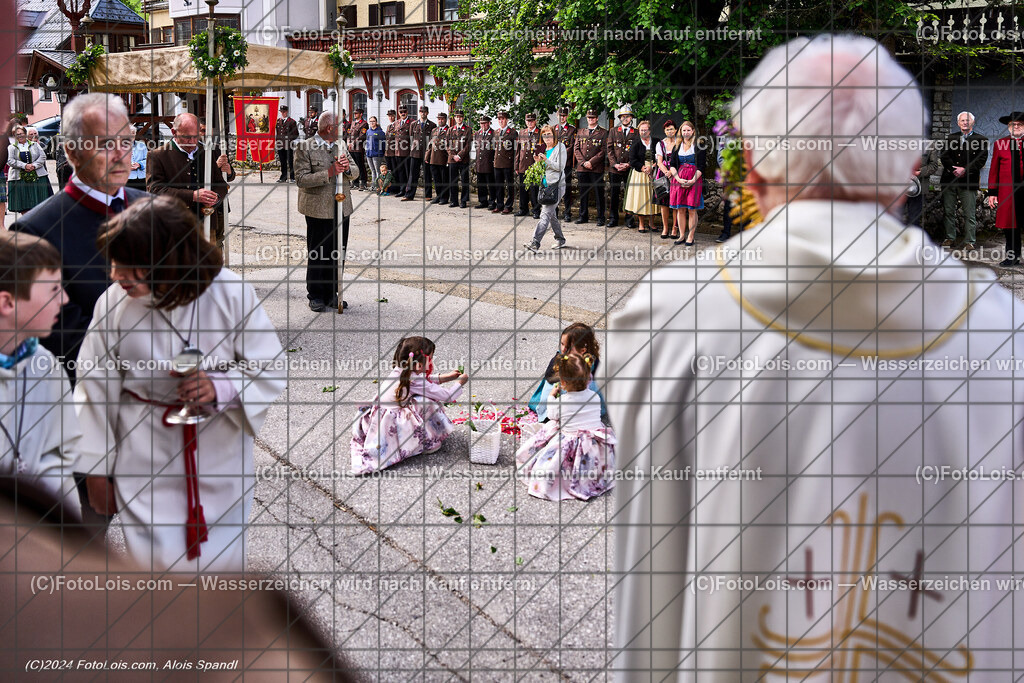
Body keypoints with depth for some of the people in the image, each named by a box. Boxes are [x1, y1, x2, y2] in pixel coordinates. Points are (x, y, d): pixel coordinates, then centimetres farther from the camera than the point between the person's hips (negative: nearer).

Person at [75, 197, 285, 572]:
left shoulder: (231, 295, -16)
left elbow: (272, 371, -7)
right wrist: (96, 470, 5)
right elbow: (95, 388, -1)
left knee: (221, 559, 13)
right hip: (144, 464, 0)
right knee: (154, 560, 0)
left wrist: (220, 388, -26)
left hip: (220, 455, 0)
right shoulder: (112, 303, -12)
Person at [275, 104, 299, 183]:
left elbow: (296, 134, 1)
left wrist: (289, 138, -9)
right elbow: (275, 132, 22)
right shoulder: (277, 121, 13)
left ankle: (292, 177, 4)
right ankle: (283, 177, 15)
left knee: (290, 162, -2)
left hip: (289, 145, -5)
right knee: (283, 162, 10)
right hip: (280, 144, 5)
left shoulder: (292, 121, -2)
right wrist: (275, 141, 12)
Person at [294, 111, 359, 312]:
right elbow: (301, 179, -14)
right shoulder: (304, 148, -7)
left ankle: (331, 294, 21)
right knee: (317, 255, 1)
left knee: (337, 253, 9)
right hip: (319, 210, -6)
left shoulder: (341, 145, 12)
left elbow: (356, 172, 13)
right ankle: (315, 297, 13)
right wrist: (329, 173, -22)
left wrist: (347, 167, -10)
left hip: (341, 209, 6)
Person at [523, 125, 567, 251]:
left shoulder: (560, 147, -5)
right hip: (545, 185, 8)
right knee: (552, 215, 13)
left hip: (556, 185, -8)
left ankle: (535, 242, -25)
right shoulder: (544, 150, 16)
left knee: (546, 214, -16)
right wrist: (539, 161, 3)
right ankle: (560, 240, 26)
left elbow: (560, 166, -12)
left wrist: (546, 160, -20)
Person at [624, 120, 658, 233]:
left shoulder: (656, 142, 6)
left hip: (652, 173, 2)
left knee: (652, 198, 3)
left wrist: (652, 167, -13)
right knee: (640, 198, -1)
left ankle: (652, 224, 13)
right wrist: (643, 168, -14)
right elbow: (632, 160, -5)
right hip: (639, 174, -2)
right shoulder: (635, 143, 1)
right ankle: (641, 225, 6)